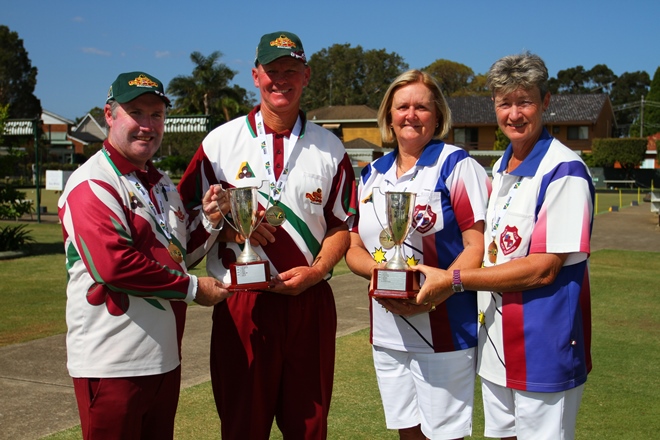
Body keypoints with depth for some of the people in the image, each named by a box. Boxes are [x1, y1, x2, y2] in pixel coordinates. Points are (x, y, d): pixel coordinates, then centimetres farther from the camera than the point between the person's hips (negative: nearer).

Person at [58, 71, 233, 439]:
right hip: (113, 365, -8)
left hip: (166, 358, 9)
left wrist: (209, 219, 2)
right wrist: (194, 288, -14)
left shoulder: (163, 185, 16)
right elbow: (114, 265, -23)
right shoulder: (93, 183, -13)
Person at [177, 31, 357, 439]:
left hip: (310, 300, 1)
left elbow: (342, 225, 8)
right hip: (240, 302, -1)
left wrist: (315, 271, -9)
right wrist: (230, 226, -13)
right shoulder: (220, 142, 4)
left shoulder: (330, 149, 7)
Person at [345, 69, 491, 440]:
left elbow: (478, 245, -12)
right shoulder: (372, 175, 13)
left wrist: (432, 293, -24)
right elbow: (353, 248, 12)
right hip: (387, 333, 6)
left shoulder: (456, 165, -5)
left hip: (444, 330, -5)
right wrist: (379, 269, -10)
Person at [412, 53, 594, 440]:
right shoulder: (501, 168, 11)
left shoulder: (564, 171, -16)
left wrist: (454, 280, -18)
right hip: (497, 343, 8)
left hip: (544, 348, -8)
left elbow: (543, 268, -20)